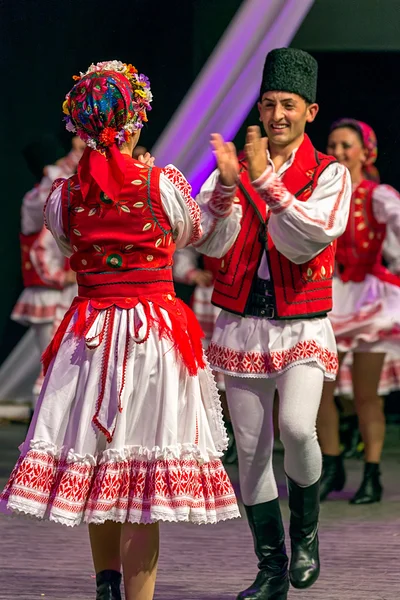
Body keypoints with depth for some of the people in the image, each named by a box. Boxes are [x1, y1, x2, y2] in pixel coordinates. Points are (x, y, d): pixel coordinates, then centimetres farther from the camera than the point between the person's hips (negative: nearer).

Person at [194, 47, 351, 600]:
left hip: (302, 326, -3)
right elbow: (206, 242, -6)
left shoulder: (330, 175, 1)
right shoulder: (233, 169, 8)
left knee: (297, 428, -23)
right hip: (241, 325, 3)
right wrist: (227, 182, -21)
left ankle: (306, 533, 3)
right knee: (250, 447, 3)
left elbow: (307, 241, -16)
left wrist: (265, 179, -22)